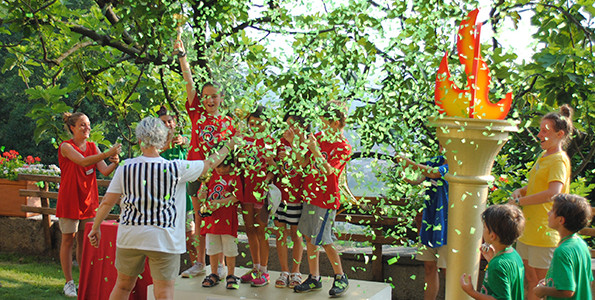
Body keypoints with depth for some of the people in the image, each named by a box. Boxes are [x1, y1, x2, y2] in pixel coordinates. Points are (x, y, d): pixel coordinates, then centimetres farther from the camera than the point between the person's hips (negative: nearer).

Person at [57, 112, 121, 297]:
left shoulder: (93, 147, 5)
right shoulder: (66, 147, -10)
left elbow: (105, 171, -5)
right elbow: (83, 161, -29)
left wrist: (114, 163, -27)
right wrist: (107, 153, -40)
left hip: (88, 200, 5)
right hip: (69, 200, -5)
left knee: (85, 240, 11)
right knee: (68, 240, 3)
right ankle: (69, 282, 12)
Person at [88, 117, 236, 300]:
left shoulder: (125, 168, -2)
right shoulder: (176, 169, -8)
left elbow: (107, 203, 2)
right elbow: (209, 164, 5)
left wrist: (95, 228, 17)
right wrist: (229, 146, 21)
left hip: (129, 236, 3)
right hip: (163, 240, -3)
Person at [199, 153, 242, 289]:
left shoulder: (234, 176, -6)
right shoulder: (210, 175, 7)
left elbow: (237, 196, -13)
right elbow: (203, 190, 17)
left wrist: (220, 202, -18)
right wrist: (202, 194, -6)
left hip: (228, 218, -4)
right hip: (211, 216, 4)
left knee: (229, 247, 3)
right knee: (212, 247, 13)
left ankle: (231, 275, 18)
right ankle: (214, 274, 27)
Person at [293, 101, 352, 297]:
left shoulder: (343, 147, -10)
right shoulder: (320, 137, 9)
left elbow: (329, 170, -22)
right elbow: (305, 162, 12)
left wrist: (315, 149, -25)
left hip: (326, 198, -7)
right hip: (310, 194, 7)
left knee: (323, 240, -4)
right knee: (309, 237, 10)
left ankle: (340, 278, 13)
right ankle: (314, 279, 21)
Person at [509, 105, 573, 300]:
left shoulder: (559, 160, -14)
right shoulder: (544, 156, 14)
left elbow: (553, 192, -28)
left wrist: (519, 201, -20)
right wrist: (520, 191, 5)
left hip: (544, 233, -9)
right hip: (528, 230, 9)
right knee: (530, 280, 16)